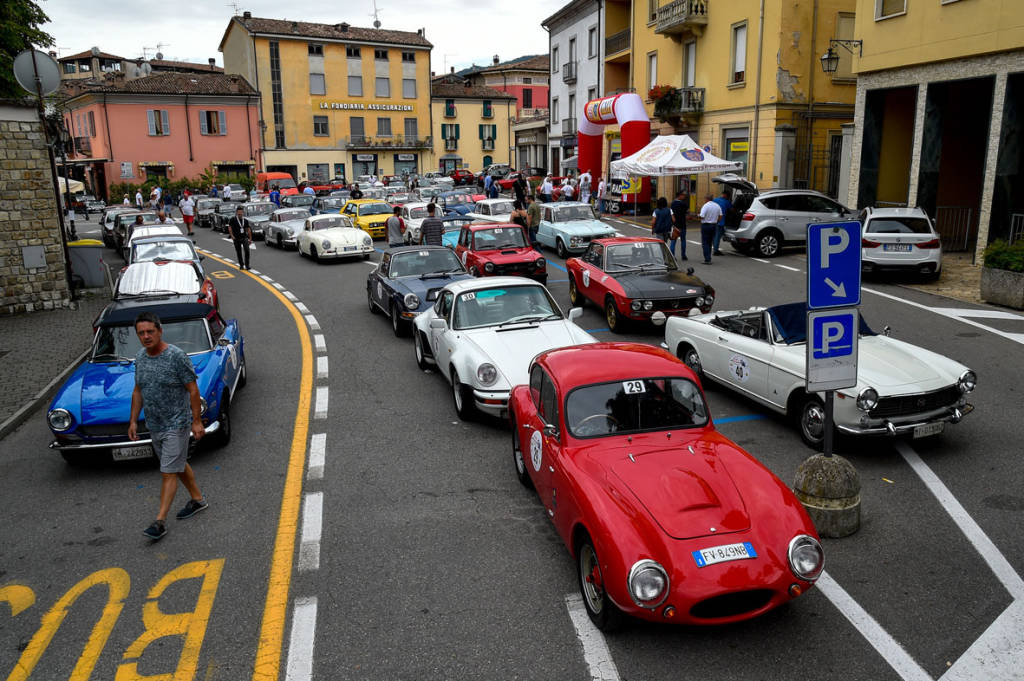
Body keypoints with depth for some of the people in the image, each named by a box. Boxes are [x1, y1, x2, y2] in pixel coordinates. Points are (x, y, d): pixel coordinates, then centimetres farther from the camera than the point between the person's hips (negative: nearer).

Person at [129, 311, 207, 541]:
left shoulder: (177, 356, -18)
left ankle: (160, 521, -1)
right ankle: (197, 499, 36)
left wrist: (197, 421, -15)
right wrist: (133, 420, 11)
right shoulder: (140, 358, 3)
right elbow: (138, 391, 13)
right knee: (178, 464, 19)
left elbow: (193, 389, -15)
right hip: (154, 425, 7)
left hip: (176, 425, -7)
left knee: (169, 473, -5)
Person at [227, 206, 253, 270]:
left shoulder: (245, 221, 5)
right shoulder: (233, 220, -4)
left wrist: (250, 239, 11)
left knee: (247, 251, -15)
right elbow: (229, 227, 1)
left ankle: (247, 265, -10)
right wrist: (232, 236, -7)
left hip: (244, 238, 1)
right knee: (239, 253, 7)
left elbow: (248, 229, 11)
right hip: (237, 239, -1)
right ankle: (241, 265, 23)